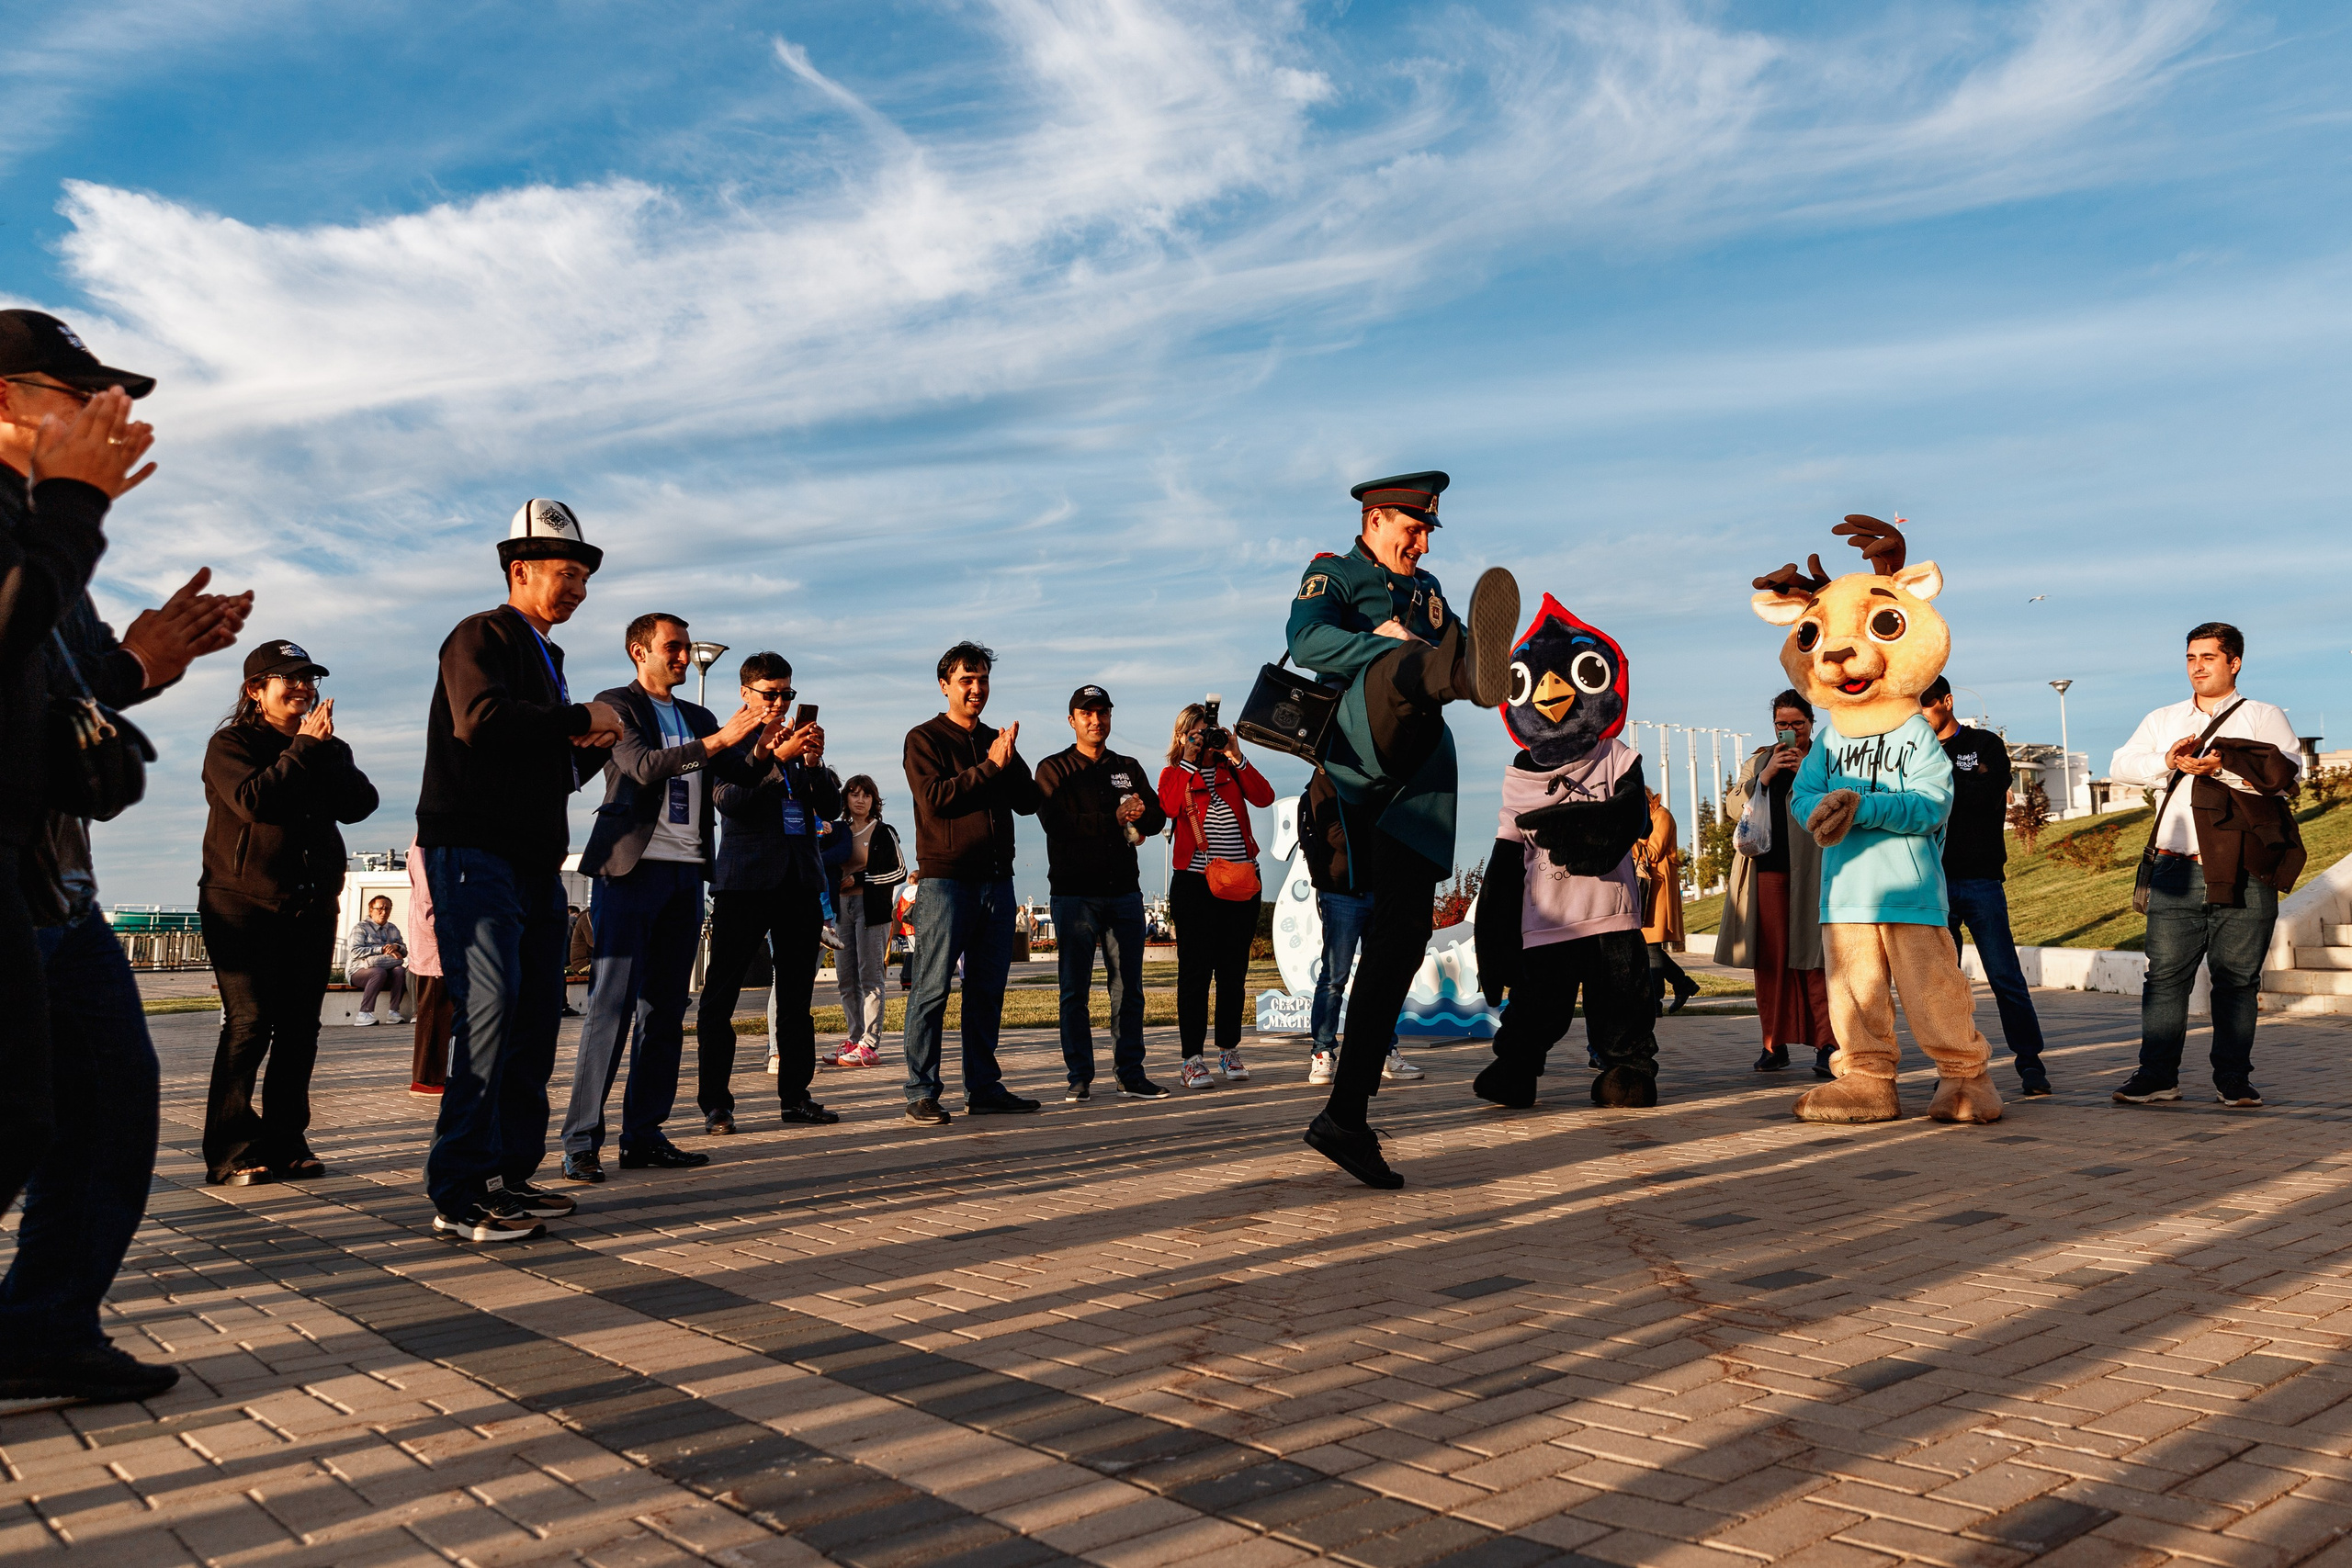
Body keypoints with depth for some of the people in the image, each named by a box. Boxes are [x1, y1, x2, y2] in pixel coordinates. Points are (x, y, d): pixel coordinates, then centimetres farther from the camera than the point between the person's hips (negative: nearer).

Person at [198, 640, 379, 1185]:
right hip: (243, 901, -5)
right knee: (249, 1022, -10)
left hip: (312, 906, 5)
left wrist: (324, 750, -10)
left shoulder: (329, 748, 15)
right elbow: (255, 801, -19)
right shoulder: (230, 744, 0)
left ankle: (285, 1140, 10)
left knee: (300, 1026, 3)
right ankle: (231, 1151, -5)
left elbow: (360, 804, -2)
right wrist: (304, 749, -12)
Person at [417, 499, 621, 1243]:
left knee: (536, 1016, 6)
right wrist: (582, 720, -13)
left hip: (536, 861, 9)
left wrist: (585, 748, 7)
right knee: (489, 1008, -14)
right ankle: (460, 1192, -11)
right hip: (476, 854, -9)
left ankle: (511, 1173, 13)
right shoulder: (481, 637, -3)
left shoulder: (544, 657, 23)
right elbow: (483, 719, -24)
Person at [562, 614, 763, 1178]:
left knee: (665, 1009, 6)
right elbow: (644, 767, -15)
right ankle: (581, 1141, -6)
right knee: (613, 1004, -9)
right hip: (631, 867, -6)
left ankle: (644, 1135, 12)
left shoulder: (698, 718, 20)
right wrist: (717, 739, -21)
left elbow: (743, 774, 11)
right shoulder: (616, 704, 1)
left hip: (686, 875, 6)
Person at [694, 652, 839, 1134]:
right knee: (719, 996, -4)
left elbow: (831, 808, 8)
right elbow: (729, 801, -14)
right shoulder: (728, 741, 2)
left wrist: (814, 763, -10)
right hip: (745, 879, -5)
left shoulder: (801, 742, 16)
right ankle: (715, 1104, 2)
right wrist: (775, 757, -24)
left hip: (799, 880, 5)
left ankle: (795, 1098, 13)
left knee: (796, 996, 7)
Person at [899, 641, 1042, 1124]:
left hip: (996, 880, 6)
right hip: (945, 879, -6)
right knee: (932, 989, -6)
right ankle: (922, 1094, -1)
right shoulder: (924, 739, 3)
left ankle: (984, 1088, 14)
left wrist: (1011, 763, -6)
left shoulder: (996, 741, 19)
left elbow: (1028, 802, 11)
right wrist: (990, 767, -12)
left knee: (988, 989, 8)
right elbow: (935, 798, -12)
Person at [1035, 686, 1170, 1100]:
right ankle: (1079, 1077, 6)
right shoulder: (1053, 770, 4)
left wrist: (1139, 814, -16)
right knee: (1075, 989, -1)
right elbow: (1055, 822, -13)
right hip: (1074, 892, -3)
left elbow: (1158, 818, 8)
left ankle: (1131, 1074, 10)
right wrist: (1114, 819, -16)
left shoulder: (1128, 768, 17)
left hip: (1124, 892, 4)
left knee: (1129, 988, 4)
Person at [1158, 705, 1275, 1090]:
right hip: (1195, 882, -3)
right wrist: (1190, 760, -12)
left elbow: (1264, 797, -4)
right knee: (1195, 970, -4)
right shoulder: (1174, 773, 6)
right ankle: (1193, 1060, -1)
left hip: (1241, 880, 3)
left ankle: (1230, 1051, 19)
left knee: (1234, 970, 8)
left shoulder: (1231, 769, 12)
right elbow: (1169, 807, -15)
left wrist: (1237, 758, -10)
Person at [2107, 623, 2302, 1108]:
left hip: (2242, 876, -2)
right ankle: (2157, 1074, 3)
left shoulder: (2262, 717, 9)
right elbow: (2120, 766, 7)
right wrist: (2167, 761, -10)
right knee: (2165, 973, -1)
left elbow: (2285, 770, -7)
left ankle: (2234, 1079, 11)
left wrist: (2221, 767, -18)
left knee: (2236, 977, 3)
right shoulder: (2163, 720, 19)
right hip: (2176, 870, 2)